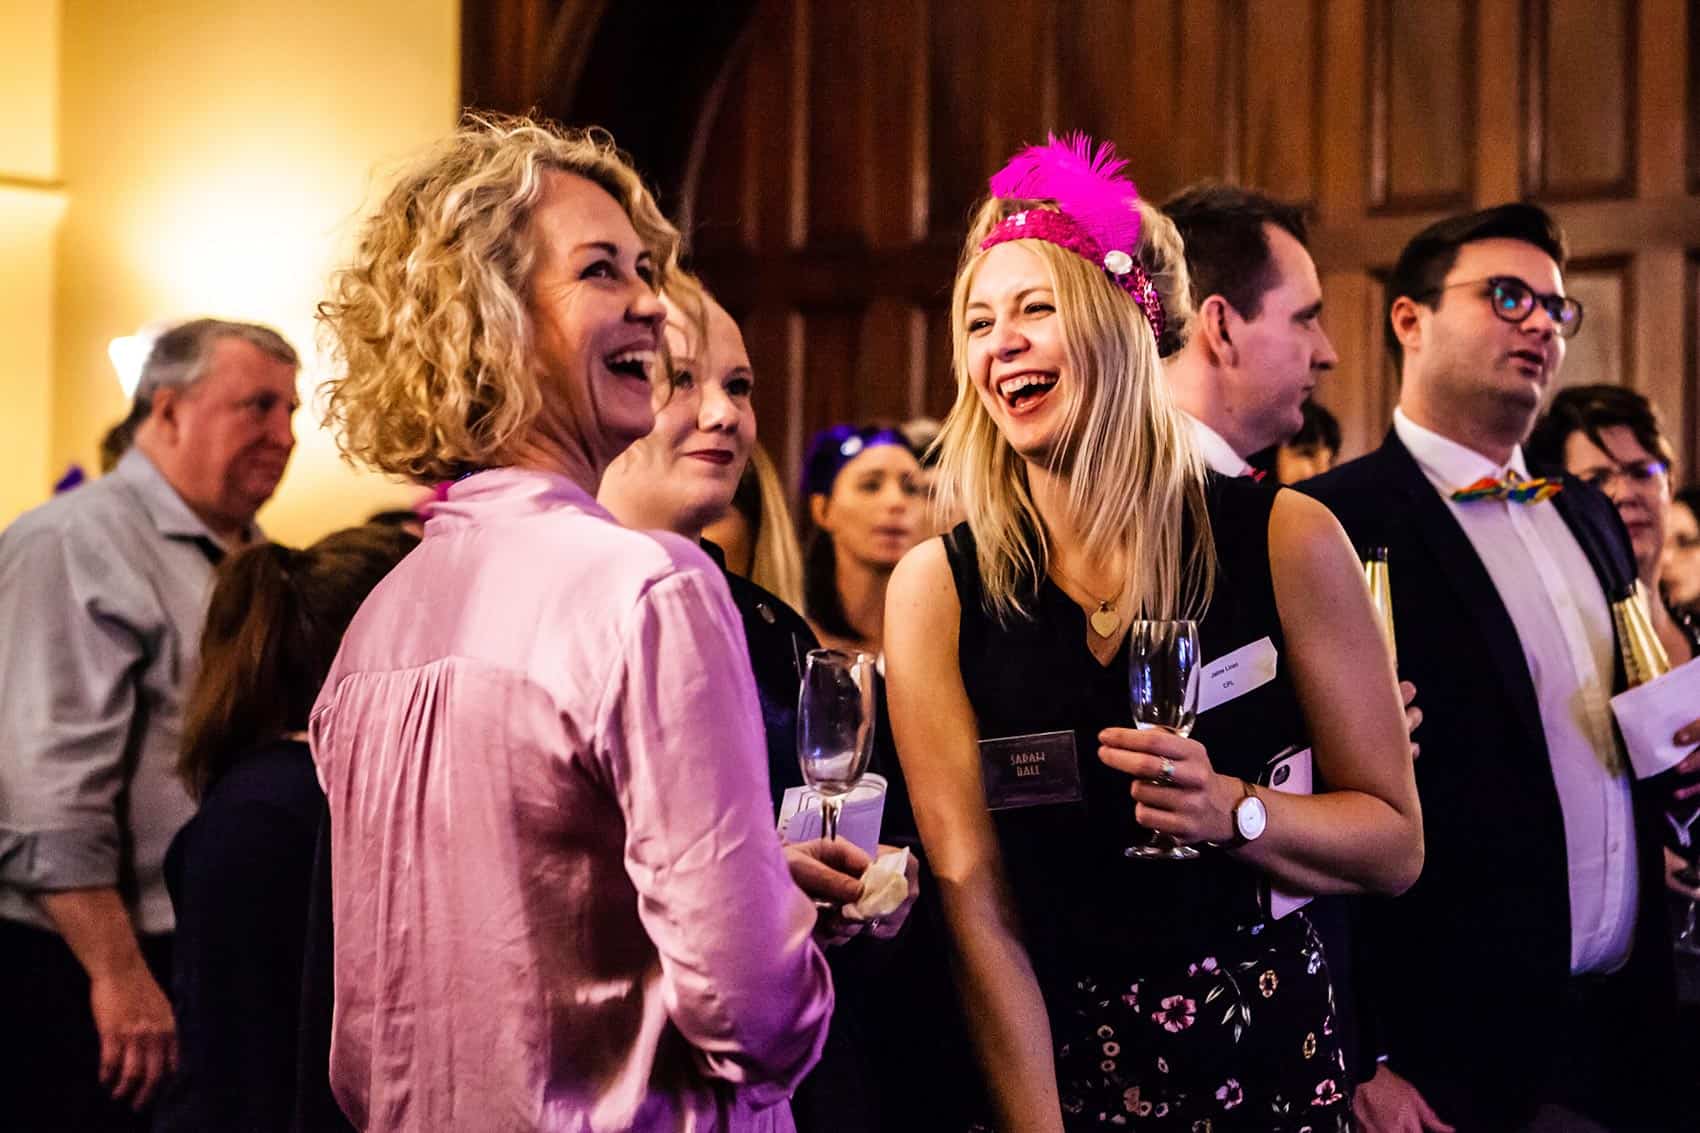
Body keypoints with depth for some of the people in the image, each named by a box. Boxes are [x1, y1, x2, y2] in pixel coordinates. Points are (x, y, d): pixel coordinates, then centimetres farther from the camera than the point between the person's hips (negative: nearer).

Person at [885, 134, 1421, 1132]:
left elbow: (1395, 844, -3)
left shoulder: (1285, 541, -8)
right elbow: (973, 898, -8)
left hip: (1274, 1048, 0)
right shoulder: (936, 588, -7)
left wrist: (1233, 811, -21)